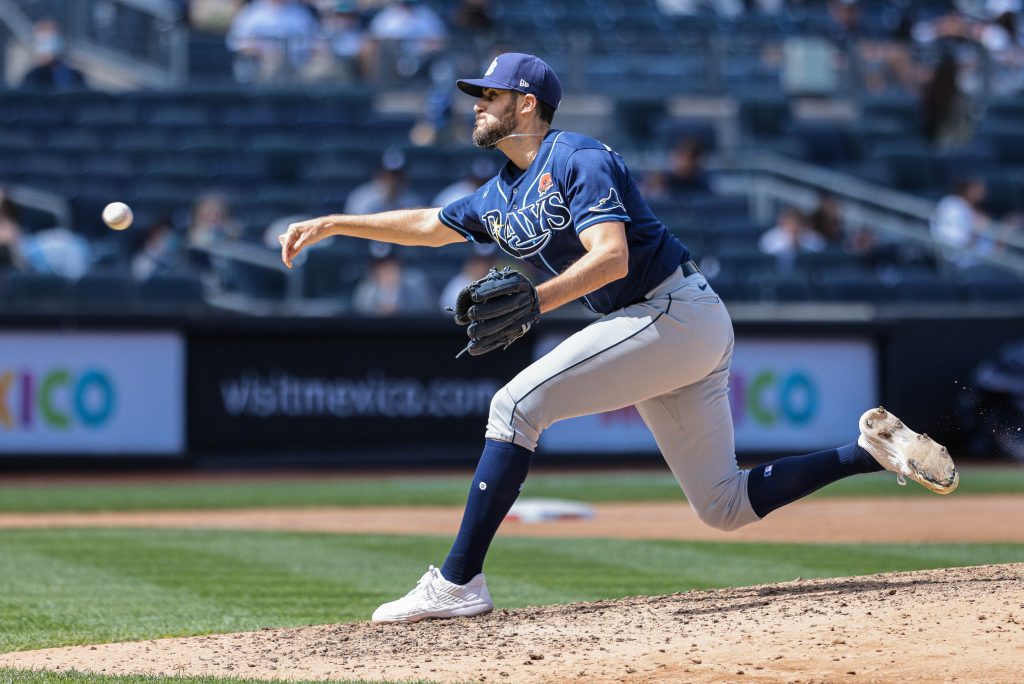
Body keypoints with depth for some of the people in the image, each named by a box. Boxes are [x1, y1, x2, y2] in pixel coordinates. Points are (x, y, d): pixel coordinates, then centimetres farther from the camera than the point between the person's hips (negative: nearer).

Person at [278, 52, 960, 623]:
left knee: (517, 403, -16)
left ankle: (459, 582, -18)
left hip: (678, 312, -10)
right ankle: (876, 448, 11)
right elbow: (429, 223, 33)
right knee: (725, 505, 7)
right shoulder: (500, 197, 17)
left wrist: (533, 301, -36)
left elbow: (611, 256, -24)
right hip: (666, 332, 10)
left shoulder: (578, 159, -10)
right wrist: (330, 225, 28)